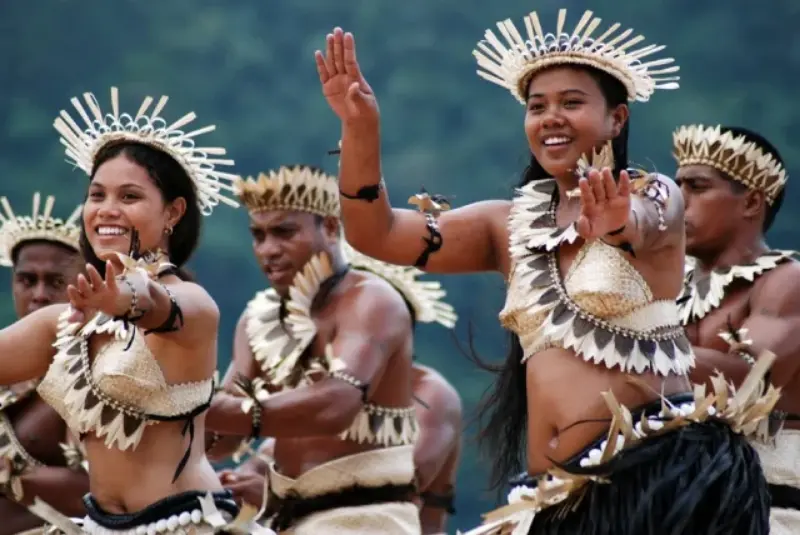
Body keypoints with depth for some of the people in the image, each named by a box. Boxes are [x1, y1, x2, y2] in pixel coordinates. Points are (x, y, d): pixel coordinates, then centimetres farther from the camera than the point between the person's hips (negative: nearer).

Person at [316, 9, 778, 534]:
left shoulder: (655, 196, 1)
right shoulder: (513, 225, 13)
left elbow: (641, 224, -24)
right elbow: (377, 234, 8)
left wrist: (617, 226, -49)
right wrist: (361, 129, -9)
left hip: (665, 475, -5)